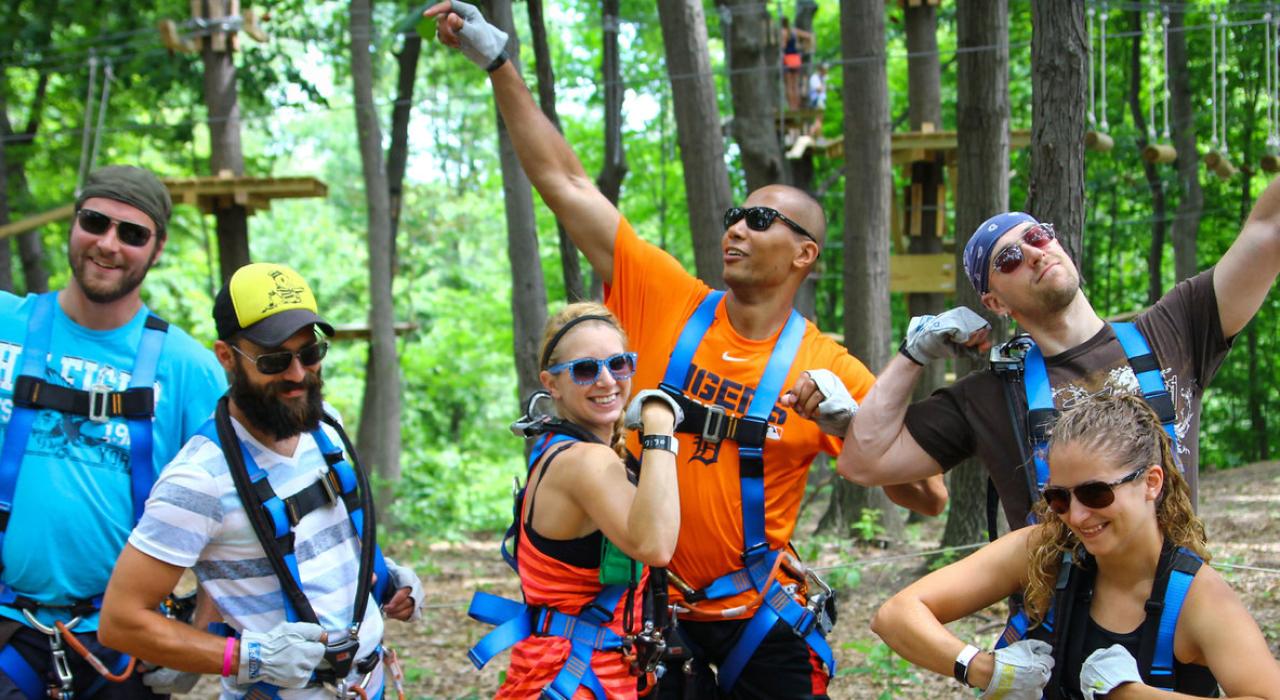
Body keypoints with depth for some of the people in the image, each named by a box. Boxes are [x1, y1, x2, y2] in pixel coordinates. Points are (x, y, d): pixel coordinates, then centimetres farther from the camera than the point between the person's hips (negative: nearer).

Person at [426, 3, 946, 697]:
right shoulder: (663, 299, -3)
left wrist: (850, 421, -20)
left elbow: (925, 495, -4)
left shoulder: (829, 370, -6)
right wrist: (497, 62, -5)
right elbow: (565, 181, -3)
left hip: (760, 618, -1)